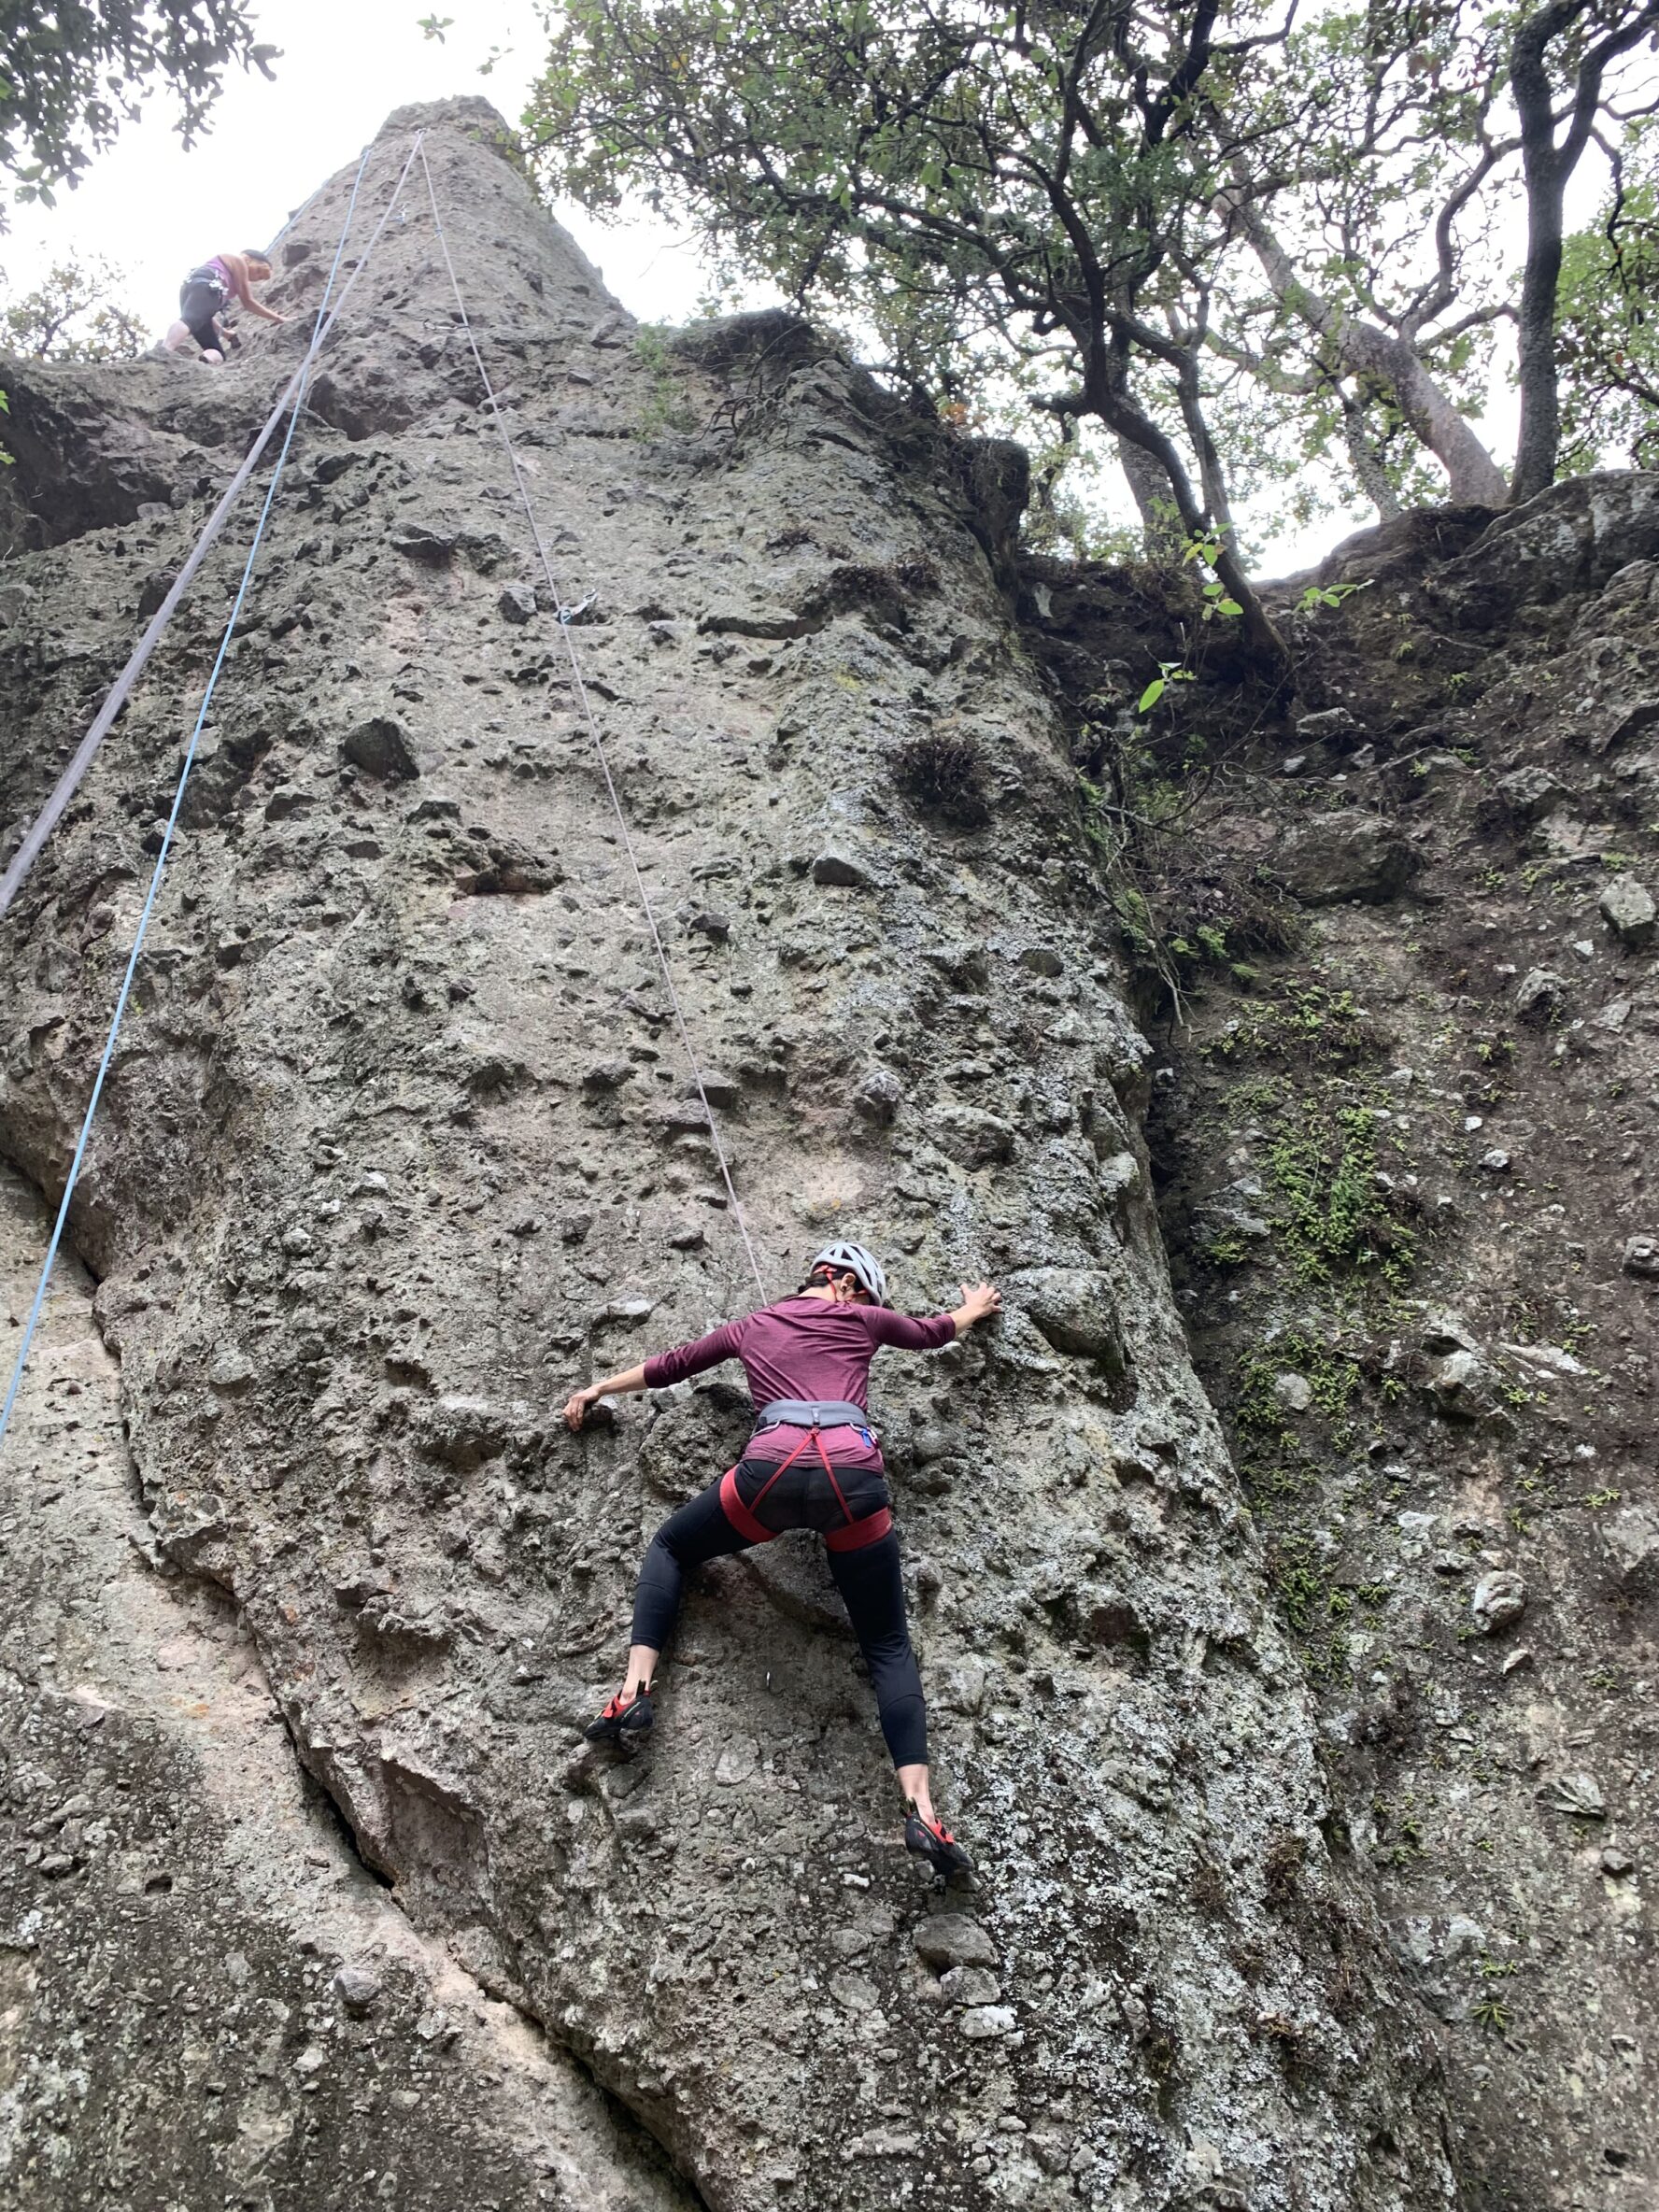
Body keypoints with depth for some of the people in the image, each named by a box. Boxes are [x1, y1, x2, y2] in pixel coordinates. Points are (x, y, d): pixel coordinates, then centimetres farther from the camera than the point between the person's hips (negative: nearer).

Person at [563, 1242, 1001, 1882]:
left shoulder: (752, 1325, 27)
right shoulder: (863, 1319, 23)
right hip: (854, 1480, 0)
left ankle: (634, 1693, 10)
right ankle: (921, 1812, -4)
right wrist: (974, 1309, 64)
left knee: (669, 1547, 28)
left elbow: (669, 1365, 38)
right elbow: (932, 1333, 41)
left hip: (772, 1474, 1)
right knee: (889, 1647, 11)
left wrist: (599, 1388, 54)